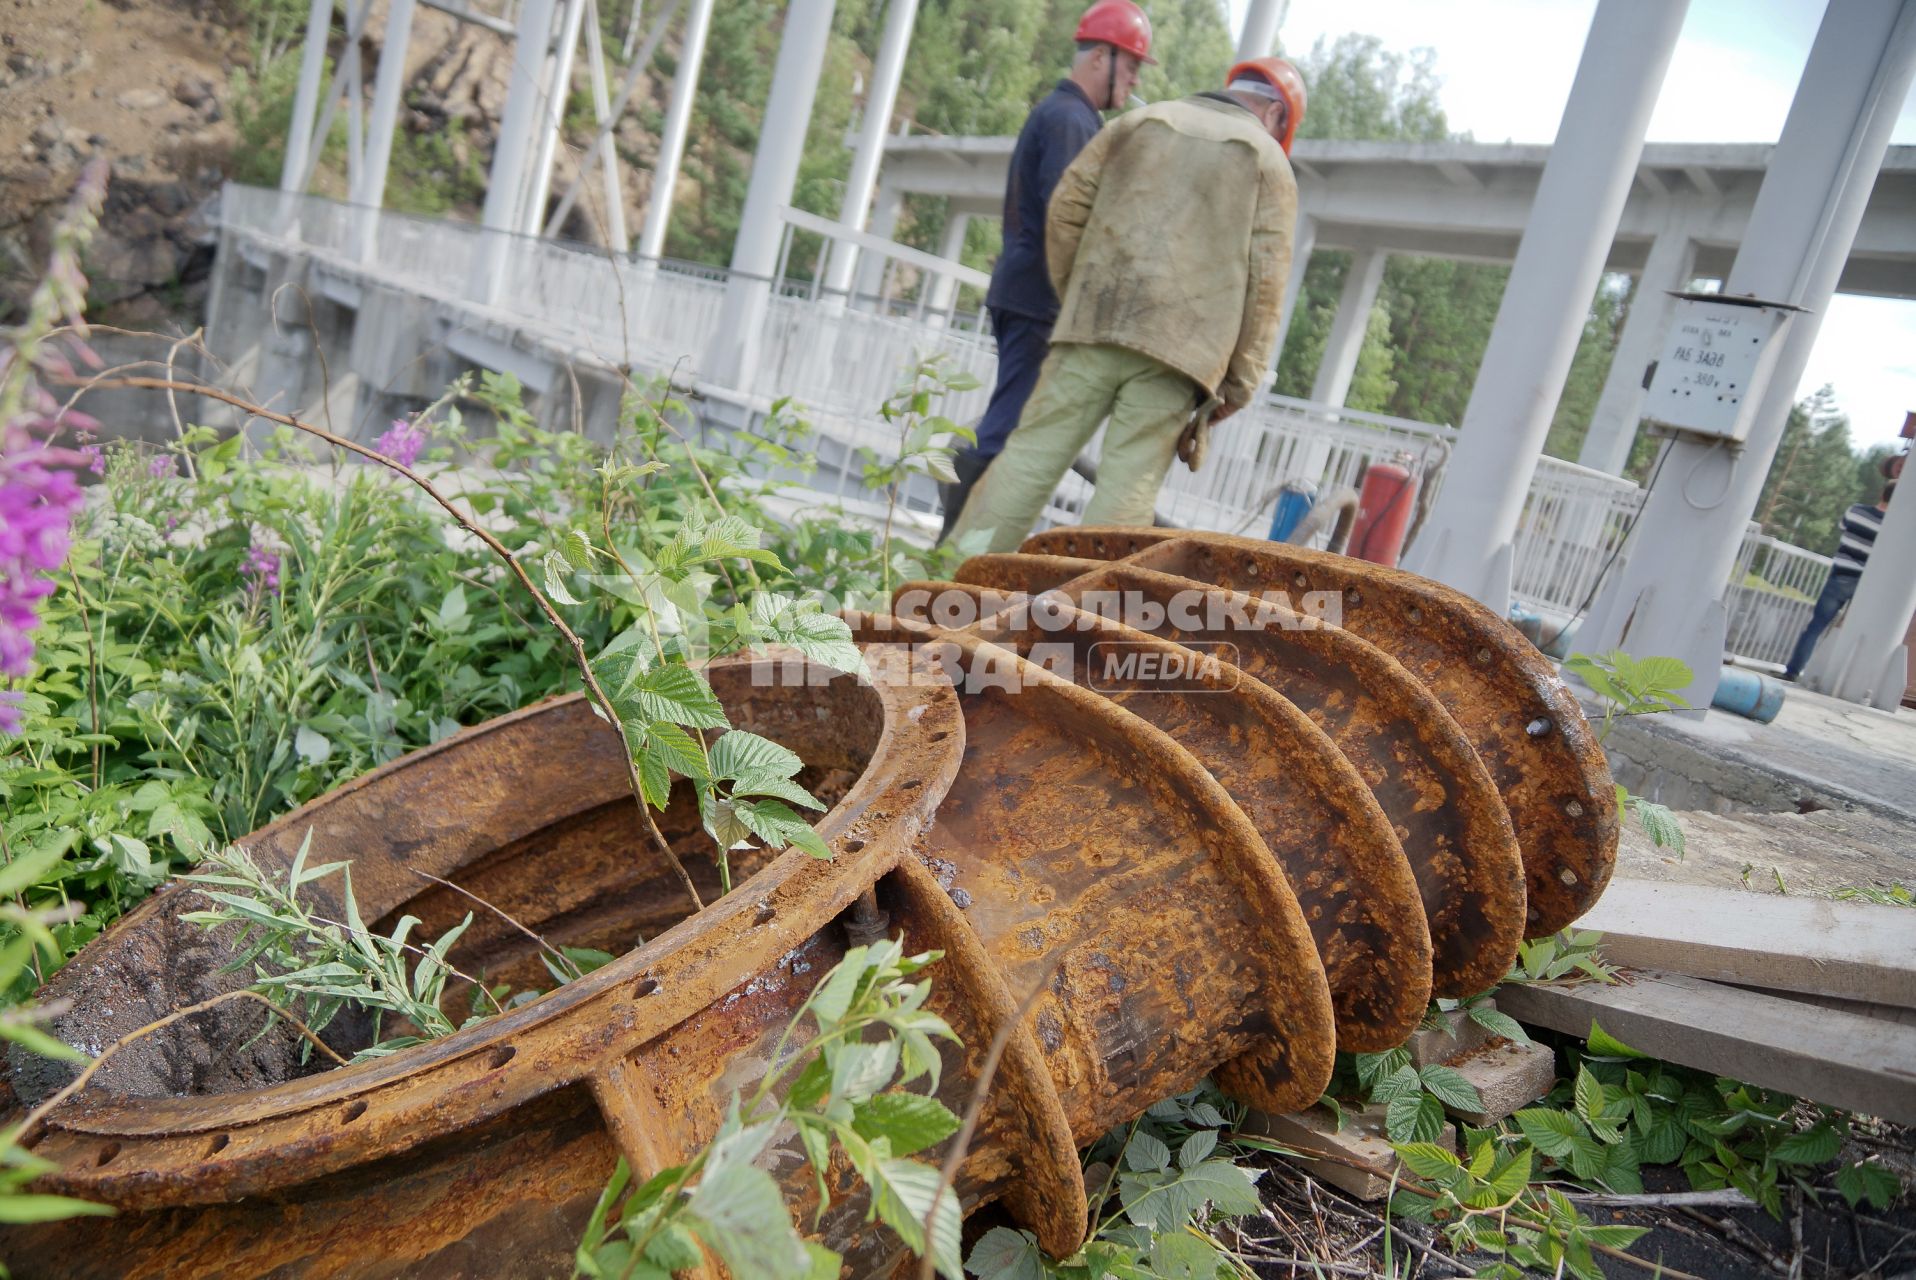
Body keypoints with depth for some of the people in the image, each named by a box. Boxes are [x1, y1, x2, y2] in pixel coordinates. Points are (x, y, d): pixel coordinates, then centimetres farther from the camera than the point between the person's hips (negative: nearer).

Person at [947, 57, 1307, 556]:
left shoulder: (1140, 122, 19)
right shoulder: (1270, 161, 11)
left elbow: (1067, 207, 13)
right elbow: (1265, 278, 3)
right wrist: (1240, 379, 4)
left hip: (1093, 324, 2)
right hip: (1181, 345, -2)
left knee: (1033, 453, 4)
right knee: (1129, 484, -1)